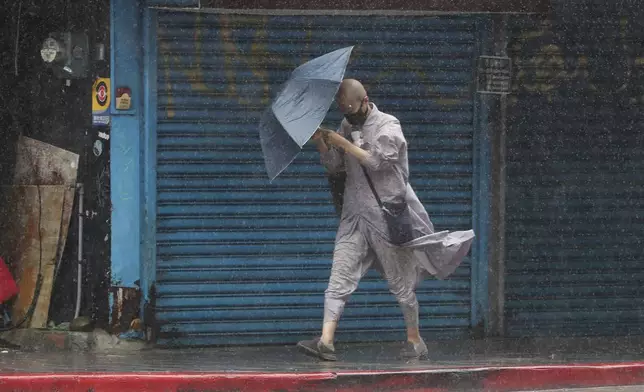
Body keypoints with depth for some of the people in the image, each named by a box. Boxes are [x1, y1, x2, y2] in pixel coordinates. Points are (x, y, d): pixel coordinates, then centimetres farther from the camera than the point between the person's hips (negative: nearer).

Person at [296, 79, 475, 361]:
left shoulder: (387, 126, -8)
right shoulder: (347, 126, 12)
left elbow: (375, 160, -20)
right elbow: (334, 166, 10)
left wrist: (342, 142, -18)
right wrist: (322, 144, -7)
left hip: (387, 215, -5)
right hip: (354, 214, 5)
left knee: (401, 284, 6)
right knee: (339, 279, -9)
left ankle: (415, 340, 22)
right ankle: (326, 341, -18)